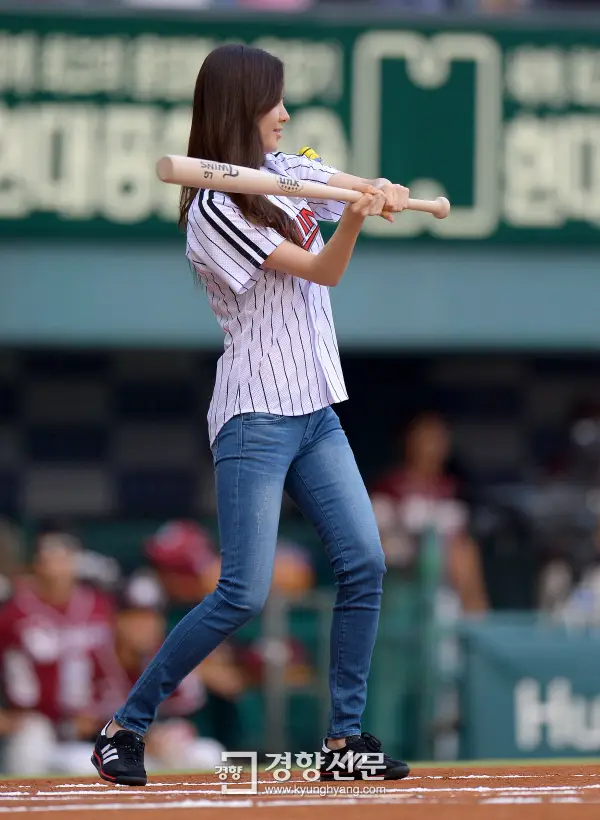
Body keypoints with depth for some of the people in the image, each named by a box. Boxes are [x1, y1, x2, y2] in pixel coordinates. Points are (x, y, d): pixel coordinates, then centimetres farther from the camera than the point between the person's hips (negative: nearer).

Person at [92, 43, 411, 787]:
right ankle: (124, 727, 1)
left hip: (314, 411, 8)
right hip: (255, 416, -8)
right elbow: (322, 271, -16)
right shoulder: (213, 211, -13)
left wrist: (387, 194, -17)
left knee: (364, 564, 0)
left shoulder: (284, 171, 10)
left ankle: (344, 740, 7)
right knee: (245, 593, -11)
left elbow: (379, 191, 7)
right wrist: (352, 219, -35)